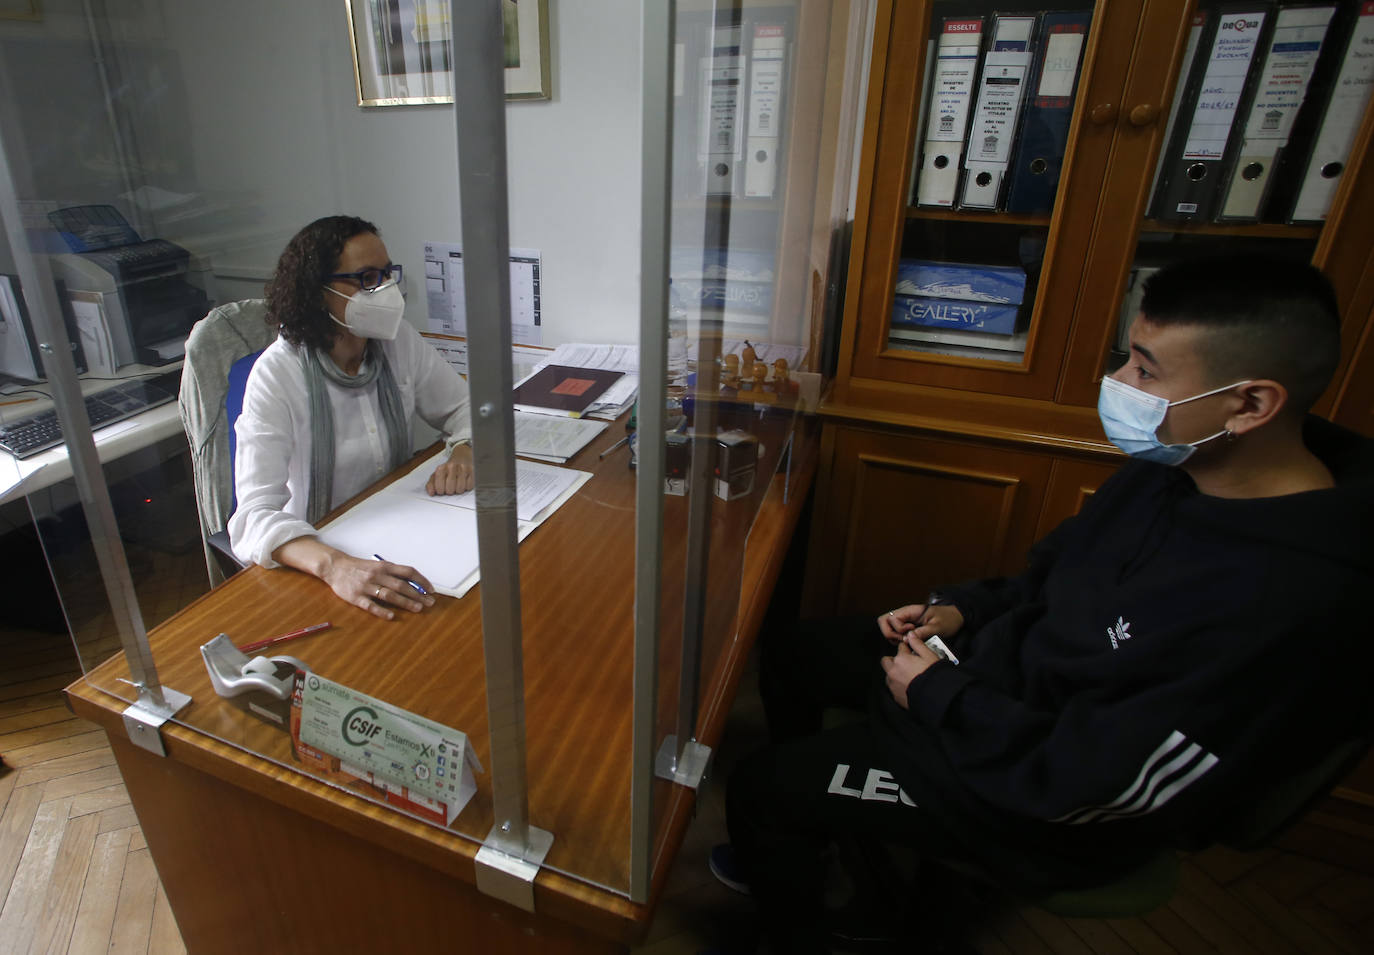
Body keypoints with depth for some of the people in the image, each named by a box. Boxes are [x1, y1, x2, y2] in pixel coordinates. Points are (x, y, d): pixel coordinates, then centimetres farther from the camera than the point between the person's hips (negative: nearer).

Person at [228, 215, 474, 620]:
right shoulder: (277, 375, -17)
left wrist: (464, 451, -16)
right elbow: (256, 513, -26)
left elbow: (464, 406, 8)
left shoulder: (399, 340, -4)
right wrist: (335, 566, -46)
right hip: (311, 554, -4)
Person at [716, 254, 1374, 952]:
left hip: (1051, 815, -8)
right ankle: (796, 847, 37)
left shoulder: (1286, 614, -34)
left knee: (757, 790, -6)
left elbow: (1083, 785, -29)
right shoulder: (1176, 461, -6)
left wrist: (936, 693, -18)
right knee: (790, 651, 15)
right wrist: (962, 609, -3)